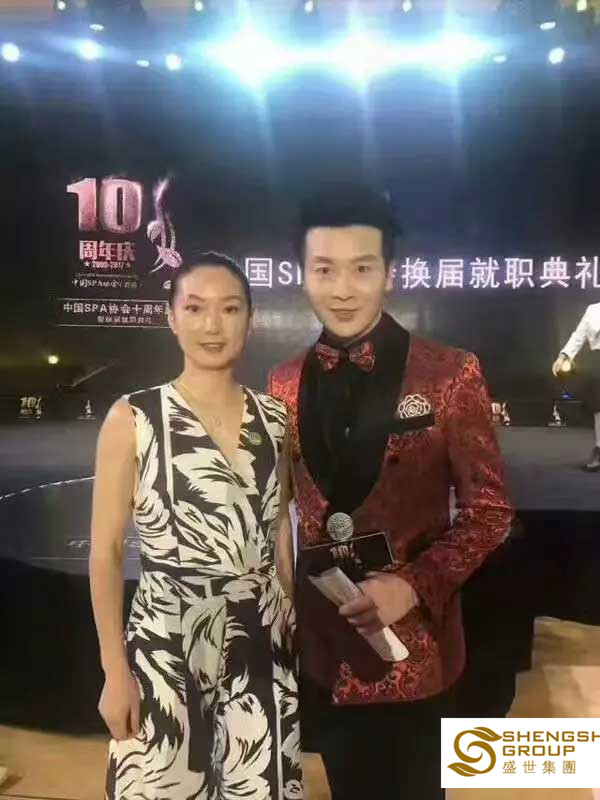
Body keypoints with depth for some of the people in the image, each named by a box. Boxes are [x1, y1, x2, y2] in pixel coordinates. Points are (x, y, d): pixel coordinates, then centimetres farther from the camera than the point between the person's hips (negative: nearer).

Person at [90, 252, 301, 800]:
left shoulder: (274, 419, 2)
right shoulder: (132, 419, -9)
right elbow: (106, 553, -6)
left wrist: (297, 625, 11)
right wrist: (115, 670, -8)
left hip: (263, 643, 4)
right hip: (166, 644, -3)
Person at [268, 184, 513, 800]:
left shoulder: (450, 374, -12)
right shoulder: (286, 384, 0)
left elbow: (489, 511, -8)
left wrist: (413, 585, -19)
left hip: (412, 643, -3)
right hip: (321, 640, 4)